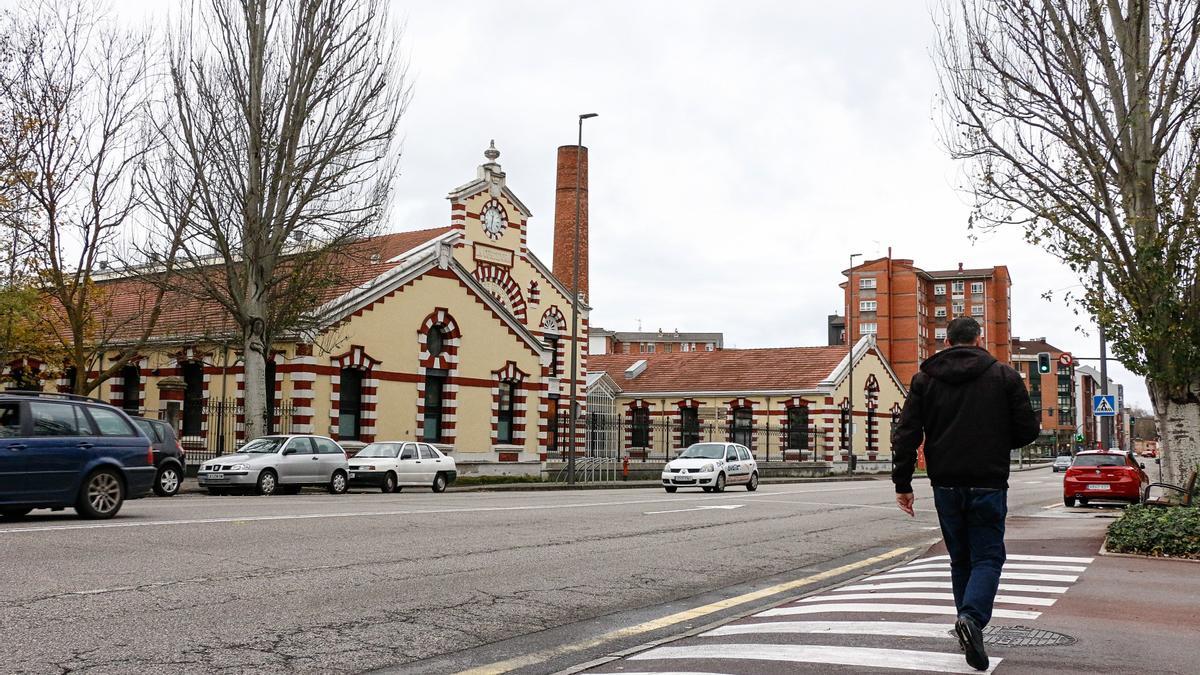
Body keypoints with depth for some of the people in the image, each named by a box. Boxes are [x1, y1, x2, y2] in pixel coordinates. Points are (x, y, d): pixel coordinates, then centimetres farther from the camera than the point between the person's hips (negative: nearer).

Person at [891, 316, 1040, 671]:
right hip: (988, 484, -2)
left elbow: (906, 433, -1)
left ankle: (971, 628, 17)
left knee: (961, 559, 15)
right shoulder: (1004, 376, 1)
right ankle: (973, 618, -21)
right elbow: (1027, 430, 1)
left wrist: (902, 483, 1)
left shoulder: (925, 378, 5)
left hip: (946, 485, 2)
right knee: (988, 556, 2)